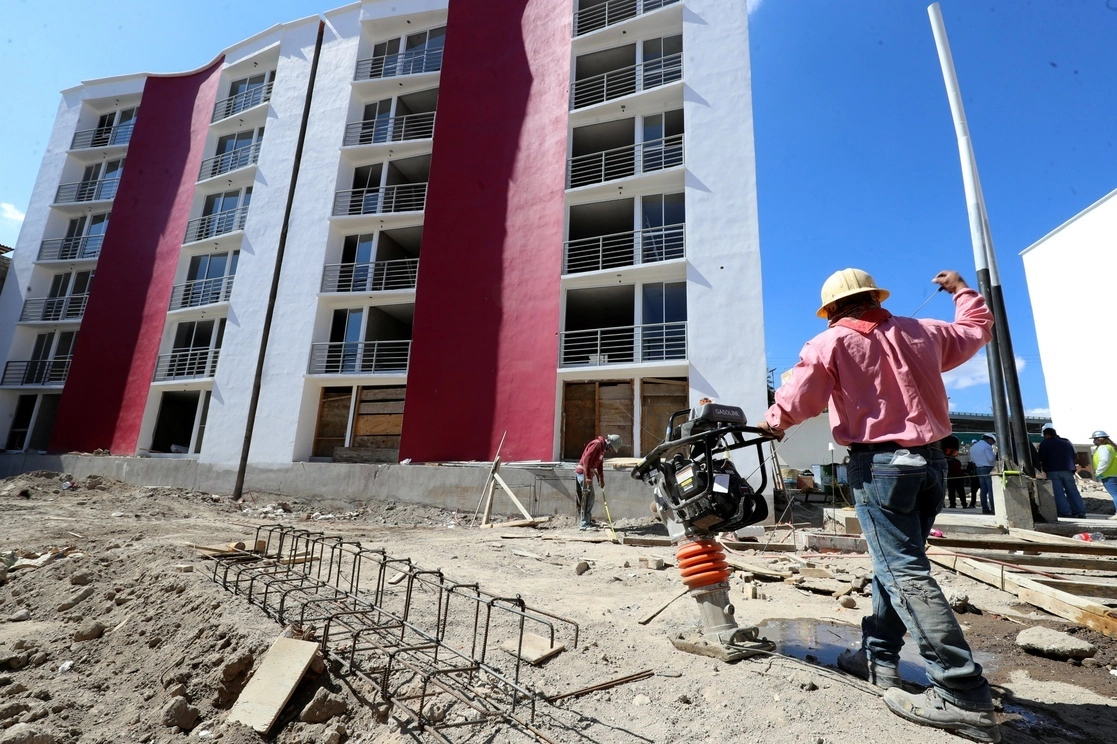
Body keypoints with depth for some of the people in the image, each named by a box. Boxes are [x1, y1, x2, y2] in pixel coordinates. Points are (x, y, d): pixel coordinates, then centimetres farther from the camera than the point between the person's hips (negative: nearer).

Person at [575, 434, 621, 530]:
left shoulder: (603, 448, 15)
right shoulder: (597, 444, -16)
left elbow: (600, 465, 22)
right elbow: (586, 459, -24)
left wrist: (601, 480, 21)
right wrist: (588, 477, -24)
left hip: (588, 473, 10)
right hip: (583, 472, -10)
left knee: (590, 498, 15)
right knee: (586, 498, -8)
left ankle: (587, 521, 23)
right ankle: (584, 524, -5)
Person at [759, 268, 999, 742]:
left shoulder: (831, 343, -5)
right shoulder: (920, 332, 11)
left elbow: (795, 402, -5)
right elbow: (977, 330, 30)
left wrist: (773, 423, 16)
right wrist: (961, 290, 46)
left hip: (879, 462, -7)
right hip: (930, 459, 7)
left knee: (905, 572, -7)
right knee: (896, 561, 15)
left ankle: (963, 697, -8)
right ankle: (878, 657, 23)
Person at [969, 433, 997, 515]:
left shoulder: (973, 447, 15)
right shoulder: (987, 446, -11)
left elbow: (972, 459, 19)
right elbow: (991, 458, -18)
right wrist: (995, 455, 0)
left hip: (979, 469, 7)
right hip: (988, 469, -7)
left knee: (983, 489, 9)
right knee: (991, 489, -5)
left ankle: (985, 508, 9)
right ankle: (994, 508, -7)